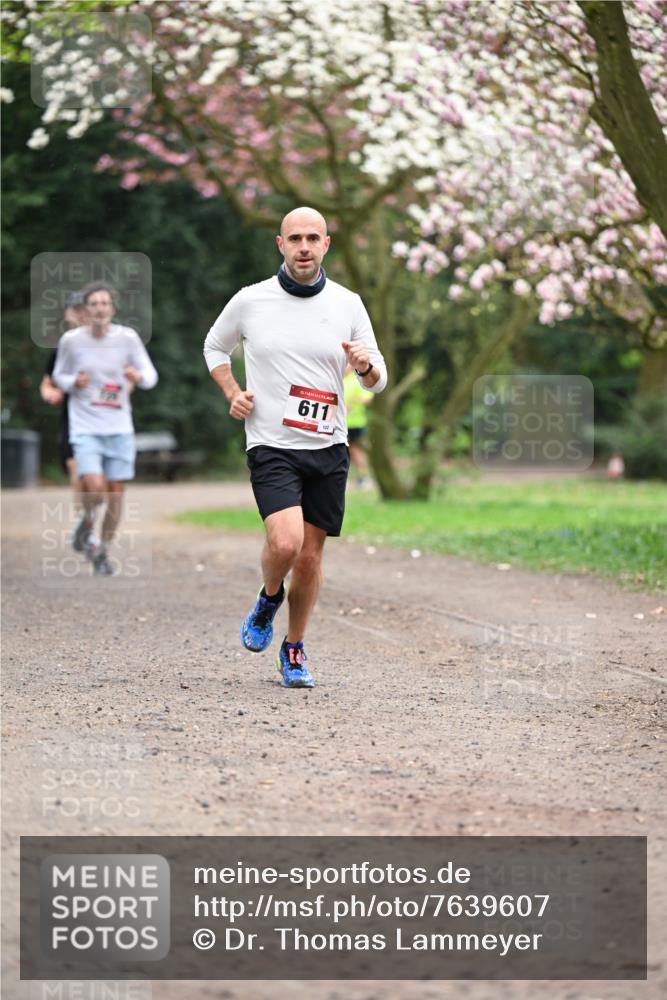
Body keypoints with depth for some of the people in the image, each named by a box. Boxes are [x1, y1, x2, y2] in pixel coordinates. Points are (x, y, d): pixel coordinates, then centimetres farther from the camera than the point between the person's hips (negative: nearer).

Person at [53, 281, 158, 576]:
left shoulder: (128, 338, -3)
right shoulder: (71, 340, -3)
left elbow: (151, 376, 0)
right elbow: (59, 375, 12)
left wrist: (139, 376, -24)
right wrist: (73, 383, -11)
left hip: (119, 427, 2)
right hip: (85, 427, -2)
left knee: (116, 491, 2)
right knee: (94, 486, -20)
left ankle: (103, 552, 21)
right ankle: (87, 522, 15)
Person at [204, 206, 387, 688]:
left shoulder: (348, 304, 3)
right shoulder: (250, 301, -1)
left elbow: (378, 380, 9)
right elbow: (215, 347, 17)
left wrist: (367, 366, -15)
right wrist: (233, 394, 1)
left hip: (328, 448, 2)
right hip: (271, 445, -2)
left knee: (310, 556, 6)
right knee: (285, 543, -21)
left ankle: (294, 649, 26)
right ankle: (269, 598, 12)